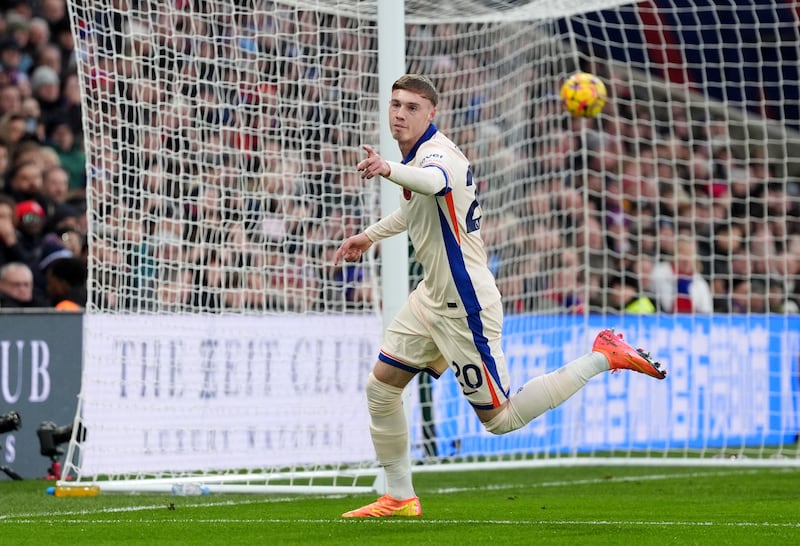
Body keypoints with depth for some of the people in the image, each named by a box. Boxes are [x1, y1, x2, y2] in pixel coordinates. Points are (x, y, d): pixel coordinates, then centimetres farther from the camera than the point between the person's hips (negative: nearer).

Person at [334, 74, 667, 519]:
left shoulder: (438, 154, -23)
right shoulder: (420, 153, 8)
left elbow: (432, 181, -51)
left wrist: (389, 170, -71)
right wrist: (371, 236, 36)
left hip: (465, 307, -10)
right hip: (433, 296, 10)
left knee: (499, 419, -2)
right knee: (381, 386, 8)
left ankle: (603, 358, 7)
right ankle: (400, 497, 20)